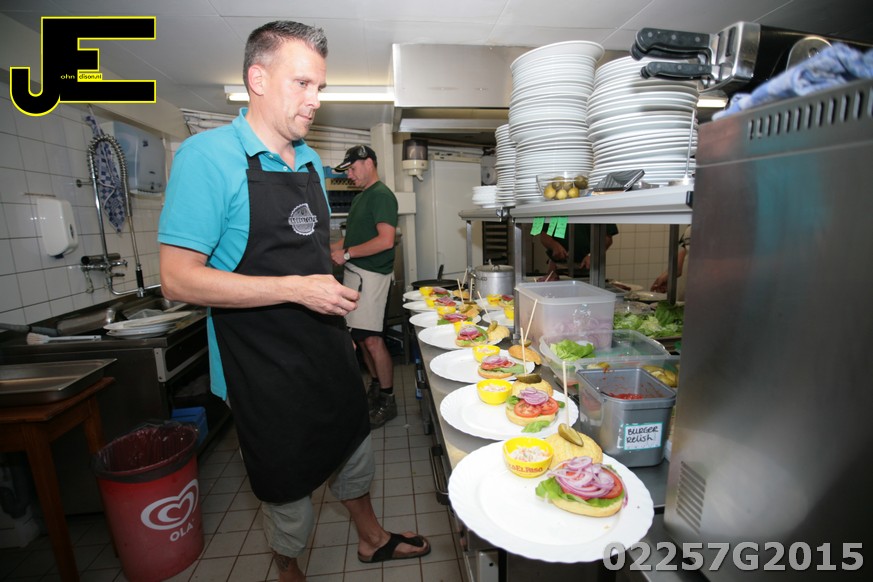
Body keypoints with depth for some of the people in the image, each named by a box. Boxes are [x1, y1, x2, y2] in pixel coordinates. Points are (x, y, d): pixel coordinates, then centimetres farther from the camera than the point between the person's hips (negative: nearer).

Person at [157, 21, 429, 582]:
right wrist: (297, 289, -25)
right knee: (289, 483, 14)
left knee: (355, 448, 23)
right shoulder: (208, 154, -14)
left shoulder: (312, 161, 8)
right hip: (265, 366, -6)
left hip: (328, 348, 7)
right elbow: (179, 279, -19)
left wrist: (338, 323, 12)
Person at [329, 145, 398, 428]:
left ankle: (387, 401, 8)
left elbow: (385, 240, -20)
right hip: (354, 273, 9)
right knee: (360, 337, 12)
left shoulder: (382, 195, -9)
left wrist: (346, 254, -14)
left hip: (370, 274, -9)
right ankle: (375, 388, 28)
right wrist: (328, 248, 12)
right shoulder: (360, 197, 21)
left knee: (371, 338, -7)